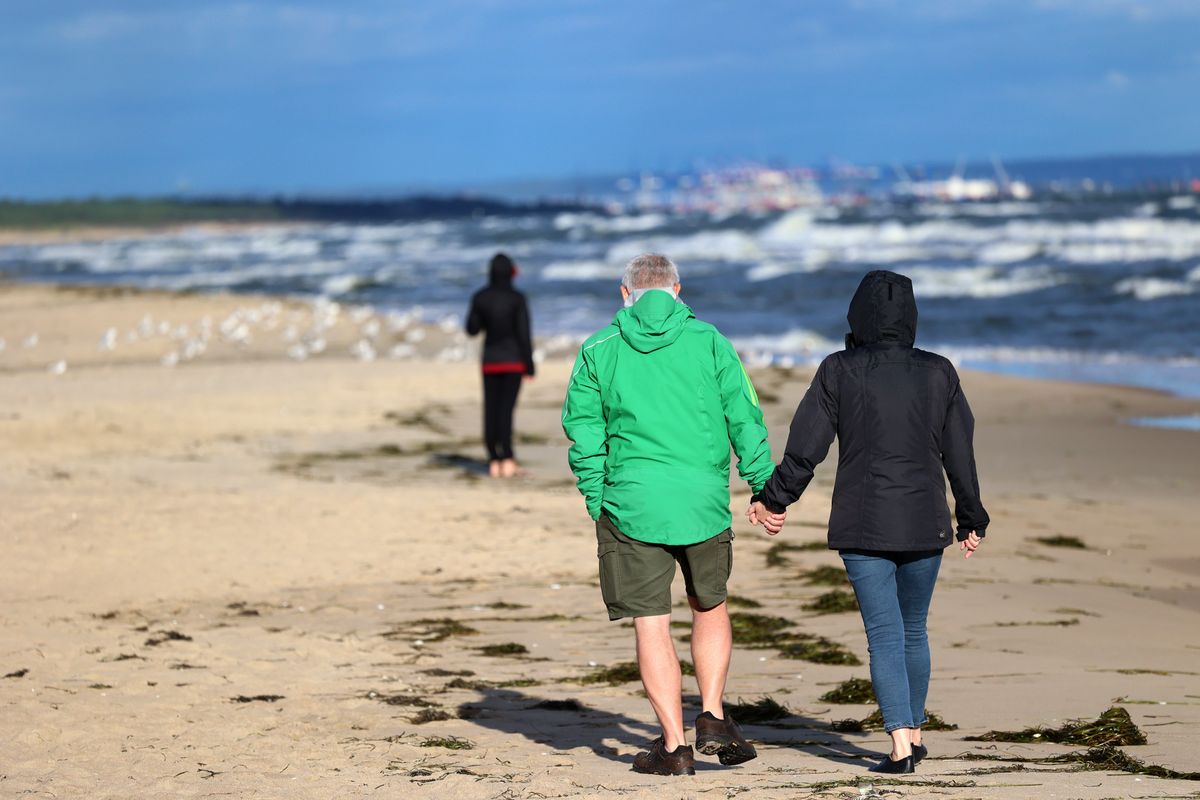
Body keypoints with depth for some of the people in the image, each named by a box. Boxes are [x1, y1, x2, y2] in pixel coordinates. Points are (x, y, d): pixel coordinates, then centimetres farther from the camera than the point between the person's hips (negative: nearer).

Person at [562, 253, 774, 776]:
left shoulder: (598, 351, 4)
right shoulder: (709, 342, 4)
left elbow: (583, 433, 3)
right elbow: (745, 419, 1)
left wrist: (596, 501, 11)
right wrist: (765, 488, 6)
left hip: (630, 502, -1)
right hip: (703, 499, 1)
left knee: (651, 625, 4)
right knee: (709, 606, 21)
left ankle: (675, 746, 4)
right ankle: (713, 718, 10)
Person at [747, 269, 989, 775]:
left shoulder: (839, 372, -5)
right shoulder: (938, 373, 2)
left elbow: (805, 448, -5)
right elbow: (960, 454, 6)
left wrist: (772, 500, 8)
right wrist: (971, 520, 16)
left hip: (863, 526, -2)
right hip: (925, 524, 3)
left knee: (884, 635, -2)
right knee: (913, 630, 18)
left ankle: (900, 745, -13)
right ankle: (913, 732, 28)